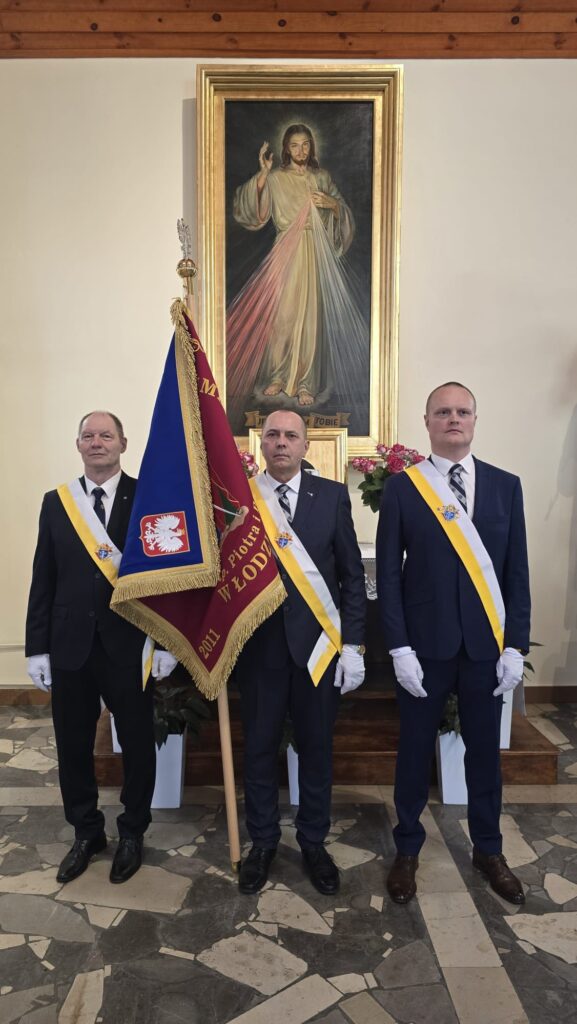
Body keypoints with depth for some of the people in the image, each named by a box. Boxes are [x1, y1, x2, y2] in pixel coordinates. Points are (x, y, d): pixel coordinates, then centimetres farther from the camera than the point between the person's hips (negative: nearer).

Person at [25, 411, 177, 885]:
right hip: (70, 645, 3)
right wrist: (37, 648, 3)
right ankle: (86, 832, 36)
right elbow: (43, 580, 5)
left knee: (137, 744, 12)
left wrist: (166, 641, -9)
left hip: (130, 644, -2)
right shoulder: (56, 502, 6)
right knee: (73, 745, 14)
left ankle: (132, 833, 34)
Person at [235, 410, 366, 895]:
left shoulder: (332, 495, 1)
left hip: (318, 642, 1)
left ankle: (314, 842, 34)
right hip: (259, 643, 0)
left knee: (317, 747, 13)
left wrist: (353, 645, -3)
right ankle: (262, 842, 34)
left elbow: (352, 574, 1)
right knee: (259, 747, 13)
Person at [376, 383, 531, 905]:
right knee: (415, 748, 12)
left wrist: (515, 645, -2)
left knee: (484, 749, 15)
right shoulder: (402, 486, -3)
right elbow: (389, 573, -5)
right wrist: (400, 647, -10)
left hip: (486, 644, 2)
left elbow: (517, 571, 3)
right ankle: (408, 848, 31)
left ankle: (488, 848, 36)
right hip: (425, 643, -2)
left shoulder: (505, 485, 3)